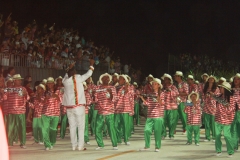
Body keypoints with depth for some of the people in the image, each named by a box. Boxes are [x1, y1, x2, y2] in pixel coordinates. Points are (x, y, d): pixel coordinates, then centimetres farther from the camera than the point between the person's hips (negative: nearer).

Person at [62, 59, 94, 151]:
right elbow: (88, 74, 7)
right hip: (78, 106, -4)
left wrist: (70, 69, 37)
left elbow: (67, 75, 29)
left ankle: (74, 146, 5)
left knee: (72, 127, 6)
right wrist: (91, 65, 20)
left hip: (69, 107, 4)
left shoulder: (65, 81, 5)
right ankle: (80, 146, -5)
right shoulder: (78, 78, -5)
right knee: (81, 127, 0)